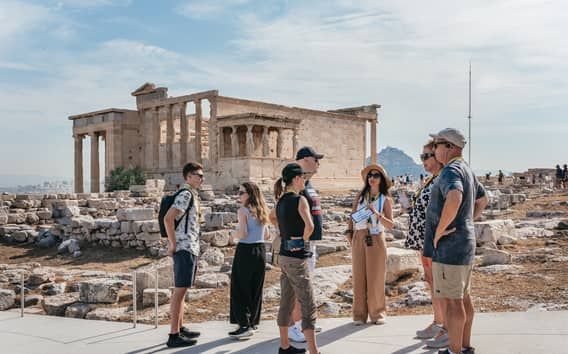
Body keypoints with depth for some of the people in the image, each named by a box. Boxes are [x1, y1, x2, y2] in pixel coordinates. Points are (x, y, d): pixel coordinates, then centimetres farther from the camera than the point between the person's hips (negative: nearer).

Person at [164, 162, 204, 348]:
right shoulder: (185, 195, -15)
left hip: (190, 248, 10)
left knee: (182, 290, 15)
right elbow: (168, 218, -25)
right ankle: (174, 335, -3)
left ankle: (180, 328, 24)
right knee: (180, 290, -7)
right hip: (184, 249, -10)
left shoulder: (192, 195, 15)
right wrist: (172, 245, -19)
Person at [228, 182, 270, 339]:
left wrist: (234, 234, 0)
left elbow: (243, 233, -19)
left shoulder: (243, 210, -10)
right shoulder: (261, 211, 10)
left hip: (245, 250, -7)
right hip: (260, 250, 7)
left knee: (240, 289, 0)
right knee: (256, 289, 13)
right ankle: (252, 322, 21)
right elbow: (266, 235, 14)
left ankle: (244, 325, -2)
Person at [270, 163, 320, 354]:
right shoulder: (300, 199, -15)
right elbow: (309, 225, -30)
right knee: (308, 306, -5)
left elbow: (272, 217, 31)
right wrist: (303, 239, -11)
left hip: (284, 256, 8)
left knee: (286, 303, 16)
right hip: (297, 257, -8)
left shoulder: (281, 200, 9)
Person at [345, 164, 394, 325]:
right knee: (359, 277, 4)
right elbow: (352, 216, 14)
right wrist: (349, 232, 3)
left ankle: (377, 313, 15)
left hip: (376, 240, -2)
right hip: (359, 238, 2)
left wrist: (377, 214, -22)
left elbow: (390, 225, -8)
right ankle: (359, 314, 13)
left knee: (376, 277, 2)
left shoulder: (386, 200, 0)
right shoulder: (360, 195, 8)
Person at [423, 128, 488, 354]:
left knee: (452, 300, -3)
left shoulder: (451, 170, -17)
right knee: (463, 297, 16)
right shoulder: (466, 170, 14)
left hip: (449, 245, -10)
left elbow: (454, 199, -38)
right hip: (465, 242, 10)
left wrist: (439, 230, -26)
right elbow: (482, 200, 29)